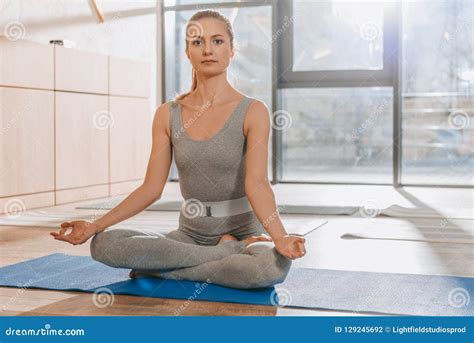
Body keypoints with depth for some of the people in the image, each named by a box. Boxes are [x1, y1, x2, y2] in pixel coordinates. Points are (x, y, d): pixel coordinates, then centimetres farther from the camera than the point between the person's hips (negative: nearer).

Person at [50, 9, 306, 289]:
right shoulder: (168, 115, 2)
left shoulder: (252, 111, -8)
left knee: (274, 266, -38)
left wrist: (280, 236, -37)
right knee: (103, 244, -21)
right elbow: (151, 188, 0)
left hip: (243, 229, -3)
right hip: (191, 233, 4)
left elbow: (256, 184, -19)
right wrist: (95, 226, -10)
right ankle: (230, 252, -13)